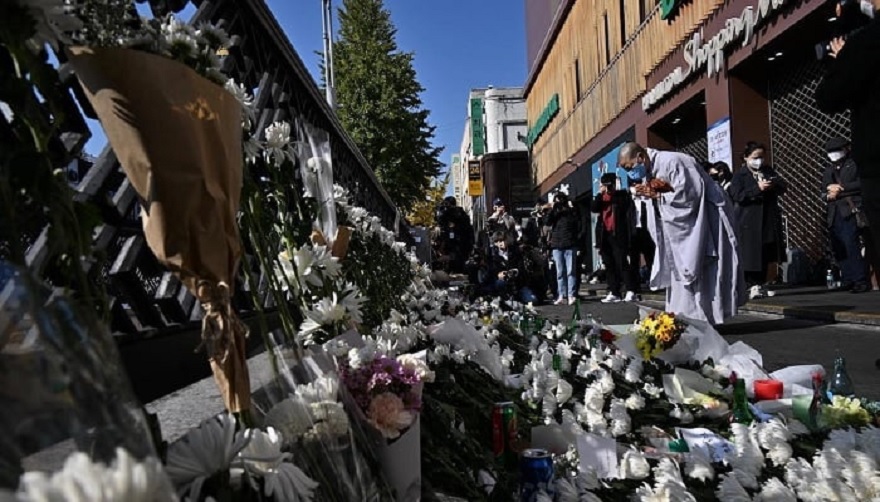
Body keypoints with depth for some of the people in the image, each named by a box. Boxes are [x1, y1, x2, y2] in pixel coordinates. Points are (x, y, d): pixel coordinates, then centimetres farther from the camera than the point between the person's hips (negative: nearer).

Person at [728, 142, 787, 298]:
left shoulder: (769, 171, 17)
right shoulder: (739, 175, 1)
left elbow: (783, 186, 8)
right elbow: (737, 196, -12)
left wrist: (773, 184, -13)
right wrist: (758, 188, -20)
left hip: (769, 221, 5)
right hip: (748, 222, -5)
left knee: (767, 255, 5)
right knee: (751, 254, -6)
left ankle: (761, 284, 15)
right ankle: (753, 285, 0)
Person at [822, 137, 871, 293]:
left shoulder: (854, 164, 7)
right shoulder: (829, 170, 24)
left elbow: (862, 183, -6)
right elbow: (824, 191, 20)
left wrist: (841, 187, -8)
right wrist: (828, 195, -1)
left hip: (850, 211, -5)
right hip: (834, 214, 6)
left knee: (851, 244, -16)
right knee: (838, 248, 1)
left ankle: (860, 281, -11)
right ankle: (848, 280, 8)